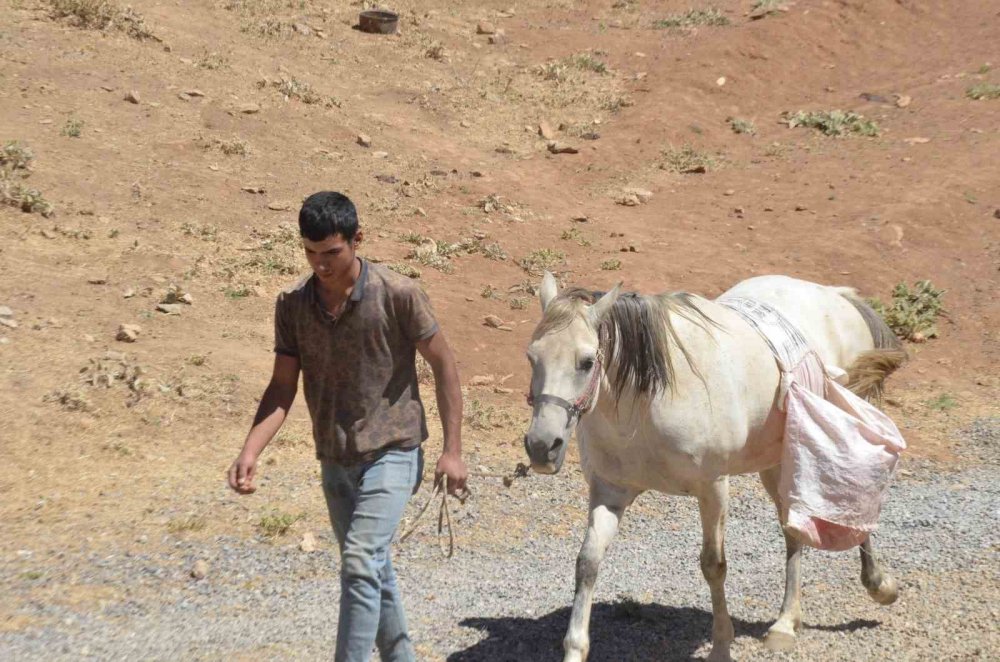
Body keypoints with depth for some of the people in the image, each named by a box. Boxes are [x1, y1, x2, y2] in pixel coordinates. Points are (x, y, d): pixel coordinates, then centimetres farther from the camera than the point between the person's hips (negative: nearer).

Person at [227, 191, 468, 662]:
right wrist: (250, 452, -16)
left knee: (360, 562, -20)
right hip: (335, 461, 5)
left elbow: (443, 365, -7)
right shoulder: (292, 305, -2)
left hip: (390, 453, -5)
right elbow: (283, 387, -1)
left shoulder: (398, 296, -14)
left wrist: (453, 450, -9)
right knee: (372, 571, 18)